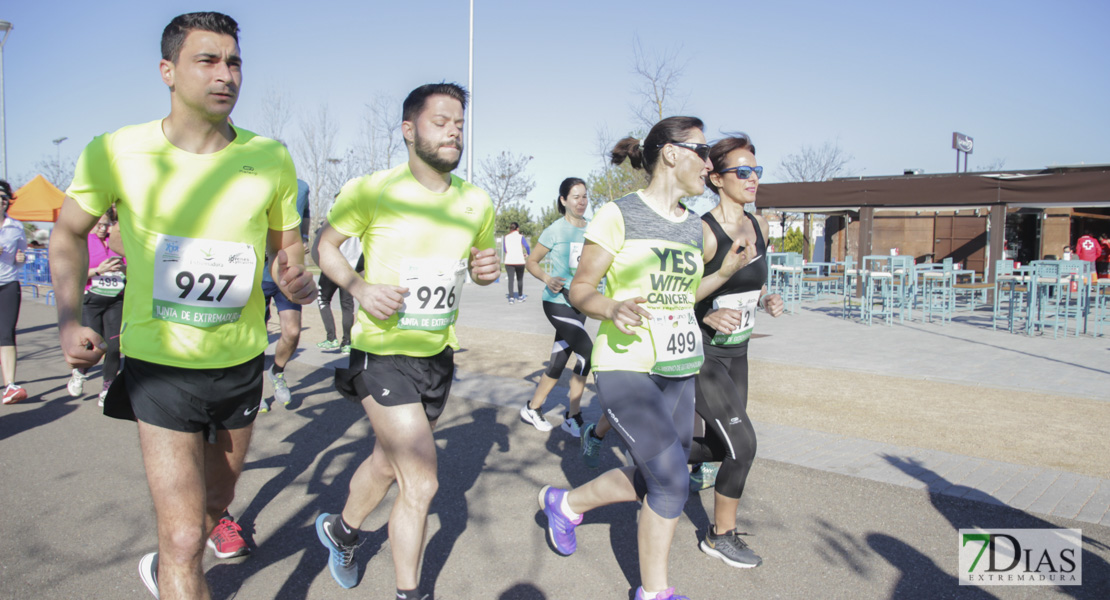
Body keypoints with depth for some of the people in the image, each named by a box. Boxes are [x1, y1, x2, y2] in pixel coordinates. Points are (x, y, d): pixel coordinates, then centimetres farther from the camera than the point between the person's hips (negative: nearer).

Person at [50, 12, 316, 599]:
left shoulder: (271, 160, -7)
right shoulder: (116, 153, -11)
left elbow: (286, 242, 9)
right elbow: (68, 232, 6)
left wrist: (296, 279, -14)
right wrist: (69, 320, -6)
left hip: (241, 359, 3)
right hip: (159, 363, -3)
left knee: (217, 495, 25)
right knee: (184, 539, -10)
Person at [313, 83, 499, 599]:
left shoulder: (476, 203, 2)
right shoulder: (372, 190, -12)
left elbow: (480, 262, 16)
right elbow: (326, 245, 0)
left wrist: (486, 270, -9)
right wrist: (358, 287, -18)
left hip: (438, 354, 6)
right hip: (382, 350, -6)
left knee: (389, 462, 24)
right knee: (422, 482, -10)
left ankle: (341, 531, 53)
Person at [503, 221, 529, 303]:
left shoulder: (506, 237, 7)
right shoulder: (520, 237, -2)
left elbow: (504, 250, 12)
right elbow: (526, 246, -15)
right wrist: (527, 253, 4)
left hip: (509, 261, 1)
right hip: (519, 261, -1)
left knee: (510, 279, -1)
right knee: (520, 279, 13)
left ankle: (511, 297, -11)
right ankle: (520, 297, 24)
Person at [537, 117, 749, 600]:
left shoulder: (692, 225, 11)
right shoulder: (619, 215, -9)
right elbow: (580, 289, -7)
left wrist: (726, 272, 6)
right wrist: (612, 309, -28)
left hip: (678, 372, 8)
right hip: (626, 367, -7)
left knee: (653, 482, 11)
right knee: (672, 482, -12)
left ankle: (565, 503, 36)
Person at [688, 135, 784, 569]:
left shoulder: (758, 227, 4)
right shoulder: (703, 232, -20)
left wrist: (767, 300, -1)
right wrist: (709, 317, -33)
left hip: (736, 353, 8)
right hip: (701, 356, -8)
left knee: (723, 447, 15)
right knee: (742, 445, -9)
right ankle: (721, 536, 13)